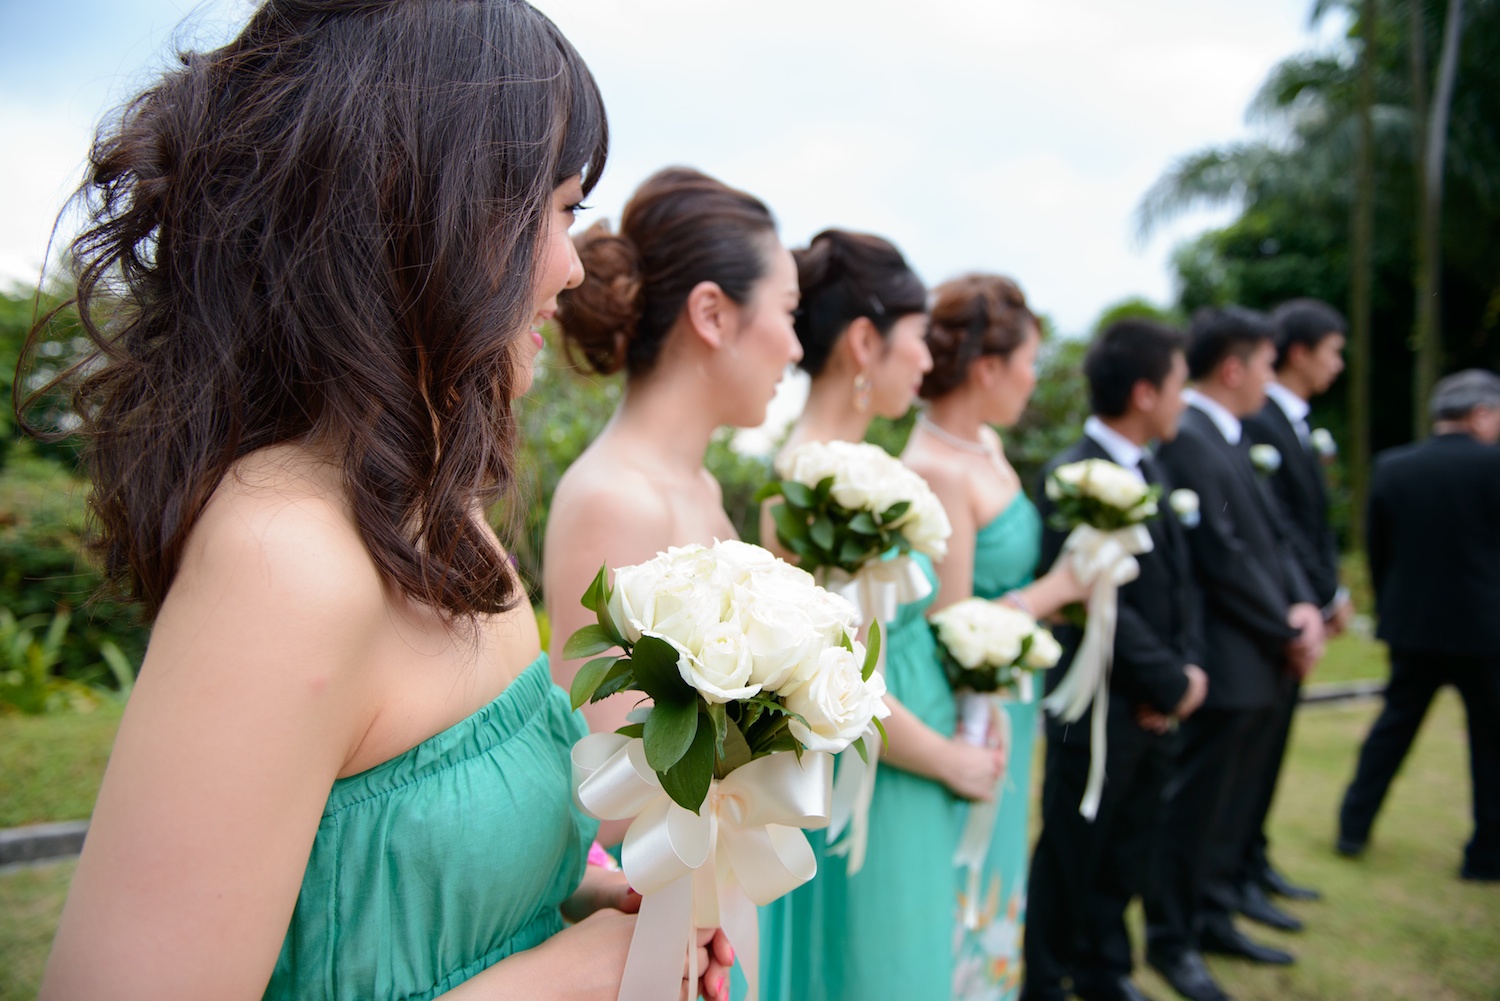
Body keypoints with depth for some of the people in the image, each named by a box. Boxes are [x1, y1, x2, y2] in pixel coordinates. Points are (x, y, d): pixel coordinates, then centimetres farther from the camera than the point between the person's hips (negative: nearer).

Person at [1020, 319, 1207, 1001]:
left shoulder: (1150, 469, 9)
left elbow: (1181, 581, 9)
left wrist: (1188, 667, -5)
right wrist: (1172, 685, -13)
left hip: (1153, 711, 8)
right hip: (1097, 712, -8)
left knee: (1125, 858, 21)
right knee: (1070, 861, 9)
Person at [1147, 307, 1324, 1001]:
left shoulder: (1230, 437, 13)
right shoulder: (1185, 438, -18)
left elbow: (1272, 535, 13)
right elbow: (1223, 558, -20)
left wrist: (1303, 606, -2)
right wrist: (1287, 632, -11)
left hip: (1257, 664, 10)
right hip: (1222, 661, -10)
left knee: (1231, 800, 19)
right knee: (1193, 806, 3)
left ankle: (1213, 918, 35)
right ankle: (1171, 942, 19)